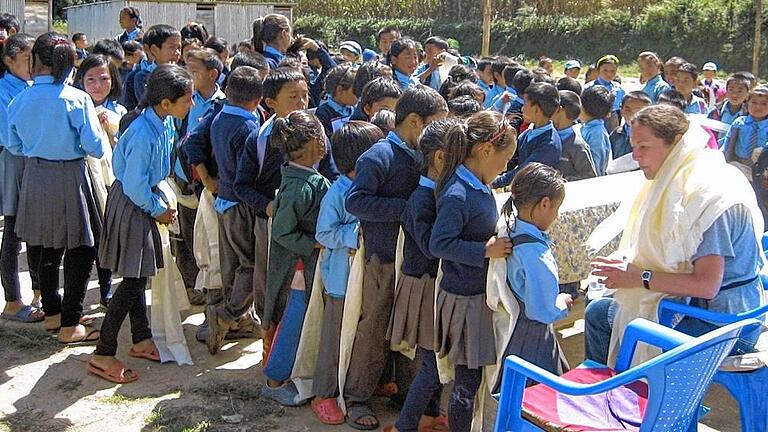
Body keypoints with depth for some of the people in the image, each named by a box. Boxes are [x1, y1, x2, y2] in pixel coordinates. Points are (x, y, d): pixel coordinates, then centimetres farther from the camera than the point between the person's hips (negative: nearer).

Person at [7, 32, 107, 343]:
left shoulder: (19, 101, -3)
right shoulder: (77, 99, -16)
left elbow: (14, 146, 8)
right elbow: (95, 148, -14)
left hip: (35, 178, 5)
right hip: (69, 178, -5)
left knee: (46, 247, 19)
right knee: (80, 250, 6)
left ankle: (52, 313, 32)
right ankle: (69, 325, 9)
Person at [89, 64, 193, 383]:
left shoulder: (164, 122, -3)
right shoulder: (144, 135, -30)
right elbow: (135, 186, -24)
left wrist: (163, 201, 5)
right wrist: (158, 209, -10)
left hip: (145, 199, 9)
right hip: (131, 205, -9)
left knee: (139, 276, 18)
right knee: (133, 281, -4)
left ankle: (141, 340, 31)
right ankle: (103, 355, 5)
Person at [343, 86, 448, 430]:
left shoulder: (421, 156, 8)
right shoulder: (380, 156, -15)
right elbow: (355, 201, -24)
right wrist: (406, 207, -25)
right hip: (384, 257, -7)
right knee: (375, 330, 3)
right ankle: (356, 399, 18)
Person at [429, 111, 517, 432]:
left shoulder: (480, 187, 7)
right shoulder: (457, 195, -22)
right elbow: (438, 244, -26)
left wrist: (497, 242, 7)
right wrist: (485, 251, -24)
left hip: (481, 292, 9)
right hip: (465, 299, -9)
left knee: (471, 376, 18)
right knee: (467, 379, 3)